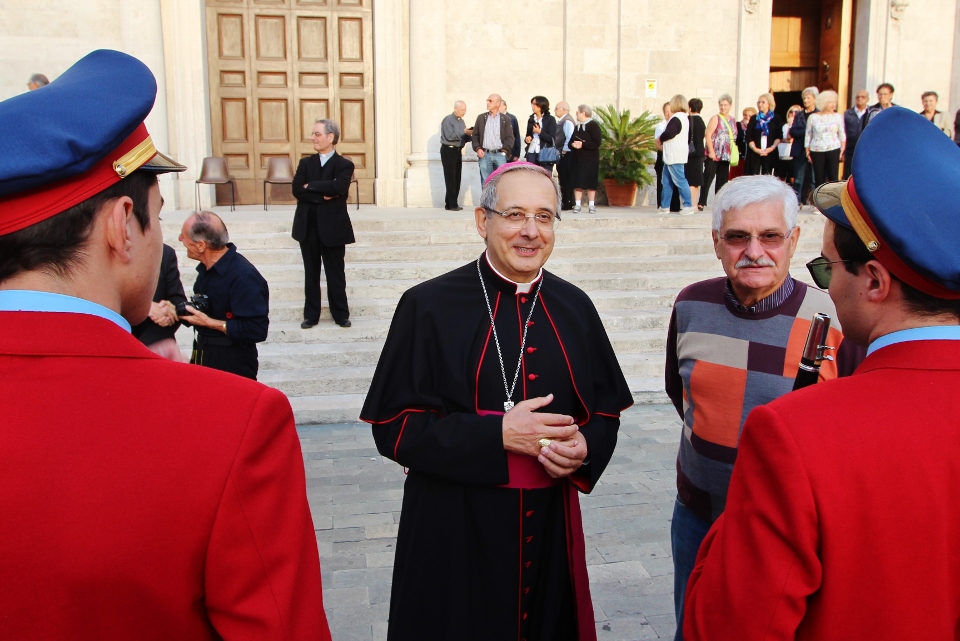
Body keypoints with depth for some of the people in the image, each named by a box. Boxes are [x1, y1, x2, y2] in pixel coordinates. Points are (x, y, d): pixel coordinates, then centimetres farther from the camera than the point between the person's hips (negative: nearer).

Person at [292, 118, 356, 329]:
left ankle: (341, 314, 17)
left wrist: (311, 186, -13)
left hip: (332, 227, -3)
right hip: (308, 227, 4)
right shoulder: (306, 163, 9)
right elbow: (297, 190, -5)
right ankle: (311, 315, 19)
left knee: (335, 274, 6)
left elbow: (338, 187, -22)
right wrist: (323, 195, -16)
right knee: (311, 274, 10)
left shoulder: (344, 165, -3)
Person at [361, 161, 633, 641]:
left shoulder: (573, 308, 2)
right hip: (454, 532, -3)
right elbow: (393, 426, -11)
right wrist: (498, 435, -21)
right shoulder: (429, 307, -9)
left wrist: (583, 448, -14)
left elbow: (606, 409, 9)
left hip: (549, 526, 4)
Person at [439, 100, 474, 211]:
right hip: (448, 150, -8)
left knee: (457, 178, 7)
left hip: (457, 151, 8)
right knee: (451, 178, -7)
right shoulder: (448, 119, -8)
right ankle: (452, 204, -6)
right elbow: (450, 136, -19)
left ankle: (450, 203, 13)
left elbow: (464, 137, 15)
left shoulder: (461, 121, 16)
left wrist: (470, 135, -5)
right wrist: (464, 132, -20)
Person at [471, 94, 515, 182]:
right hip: (484, 155, 1)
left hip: (500, 155, -1)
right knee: (485, 182, 3)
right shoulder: (481, 118, 11)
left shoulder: (505, 119, 6)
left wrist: (505, 150, -10)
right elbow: (475, 135, 12)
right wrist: (477, 148, -3)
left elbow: (510, 138, 3)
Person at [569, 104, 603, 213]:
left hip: (590, 159, -5)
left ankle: (591, 205, 5)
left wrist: (583, 144, -19)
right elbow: (571, 141, 17)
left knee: (590, 182, -2)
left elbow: (597, 143, -13)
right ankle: (577, 205, 3)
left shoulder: (593, 125, -5)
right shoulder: (577, 127, 16)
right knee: (577, 182, 1)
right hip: (577, 158, 5)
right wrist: (573, 144, -7)